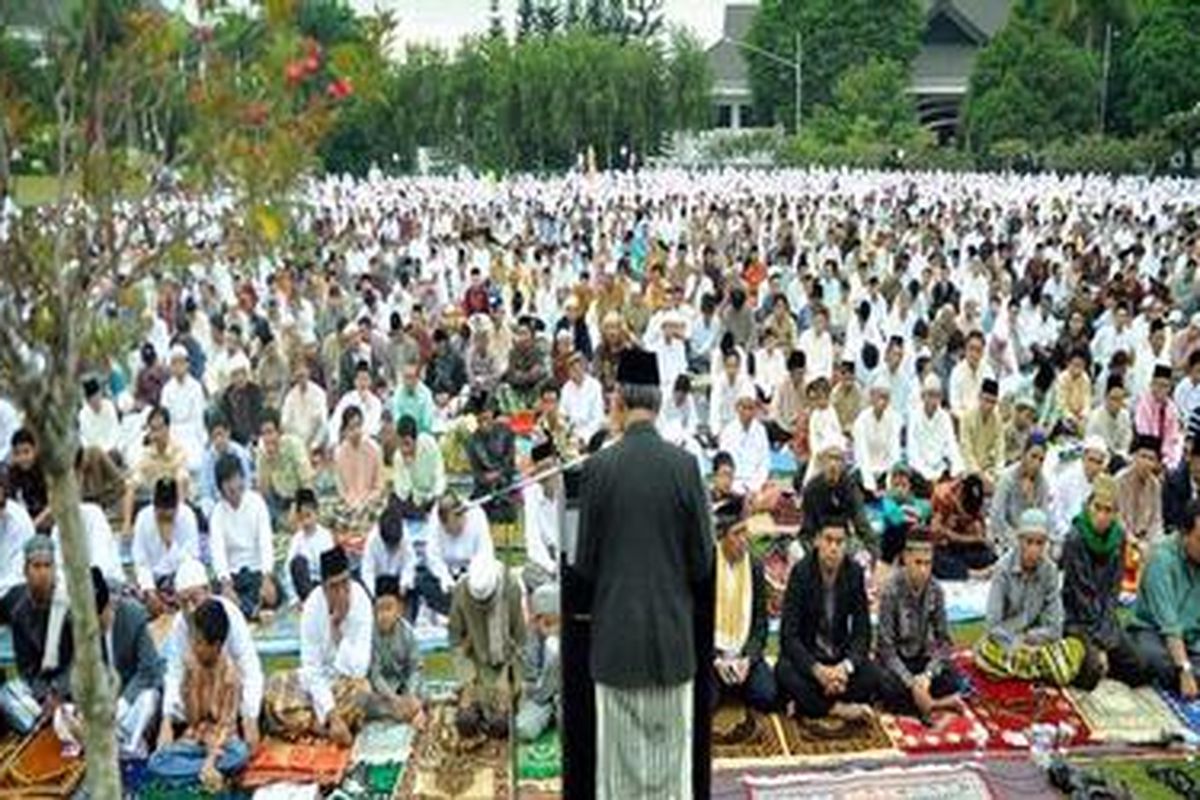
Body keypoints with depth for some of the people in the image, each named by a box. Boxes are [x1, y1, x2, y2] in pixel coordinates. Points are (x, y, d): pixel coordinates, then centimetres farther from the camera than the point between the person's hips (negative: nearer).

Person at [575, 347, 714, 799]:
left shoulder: (599, 467, -10)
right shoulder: (684, 465, -9)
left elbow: (584, 562, -4)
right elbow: (703, 558, -3)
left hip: (616, 632, -1)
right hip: (674, 630, 1)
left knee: (620, 750, 9)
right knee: (672, 747, 12)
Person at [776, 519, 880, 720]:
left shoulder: (855, 573, -9)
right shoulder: (801, 572, -16)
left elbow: (862, 632, -7)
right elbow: (788, 635, -19)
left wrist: (845, 666, -26)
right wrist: (818, 670, -33)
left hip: (840, 656, 3)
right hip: (805, 655, -2)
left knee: (871, 675, -26)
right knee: (785, 672, -33)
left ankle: (806, 703, -17)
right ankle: (839, 708, -17)